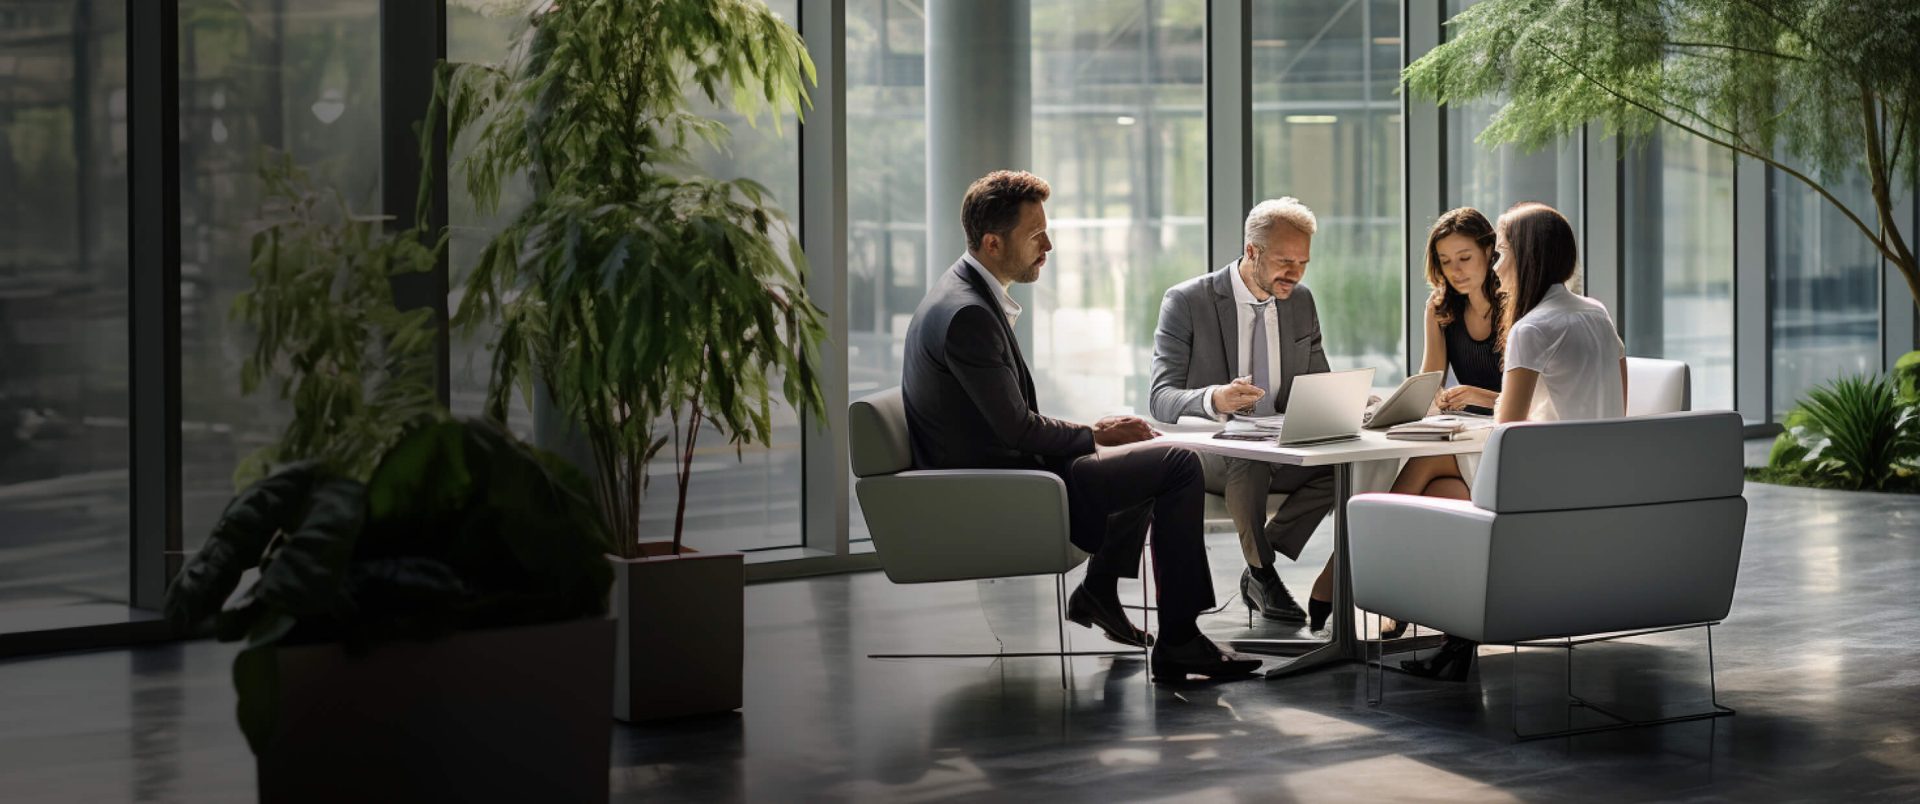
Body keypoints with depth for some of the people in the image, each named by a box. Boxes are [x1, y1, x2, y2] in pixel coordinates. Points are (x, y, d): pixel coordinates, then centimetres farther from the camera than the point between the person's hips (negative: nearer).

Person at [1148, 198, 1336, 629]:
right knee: (1247, 458, -40)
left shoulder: (1301, 302, 9)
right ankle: (1262, 571, -16)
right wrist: (1213, 399, -38)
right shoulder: (1187, 302, -8)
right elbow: (1162, 399, -14)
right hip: (1208, 447, -5)